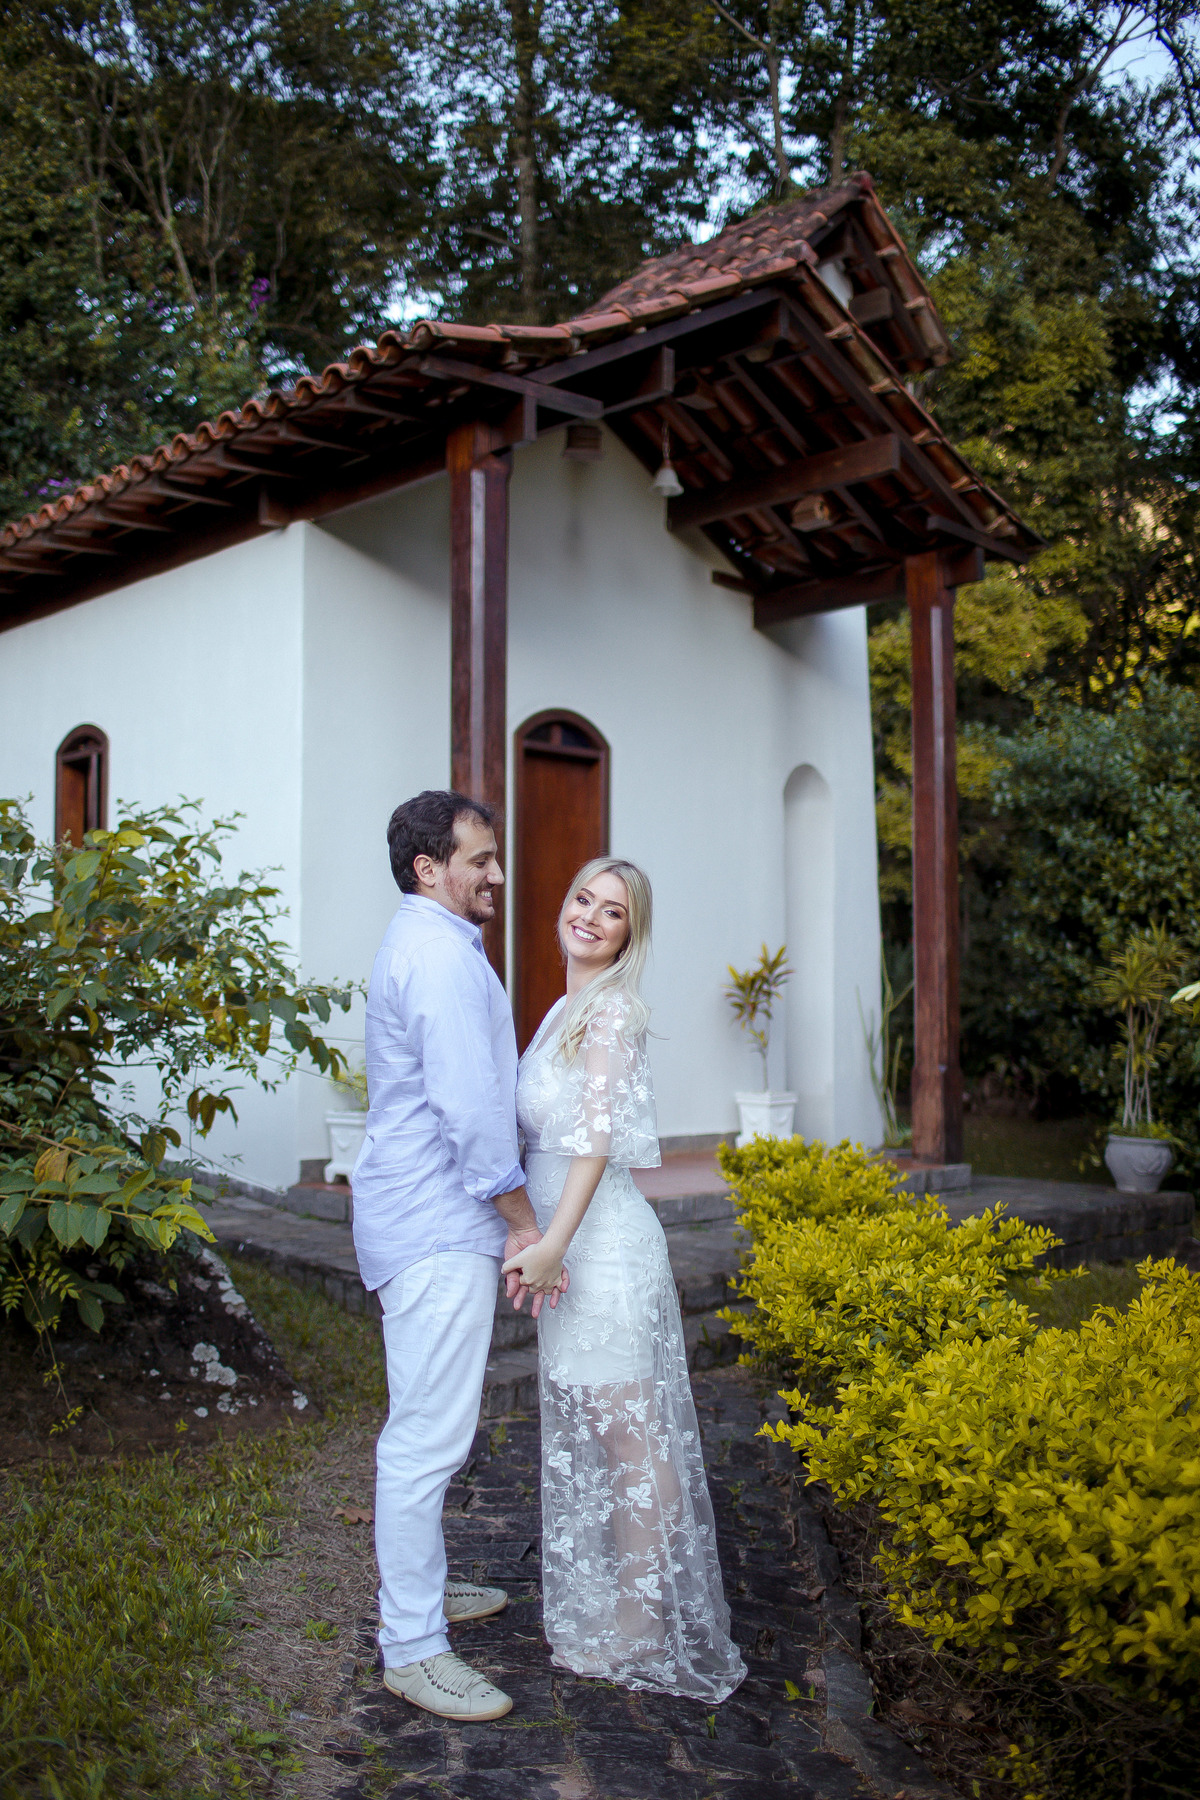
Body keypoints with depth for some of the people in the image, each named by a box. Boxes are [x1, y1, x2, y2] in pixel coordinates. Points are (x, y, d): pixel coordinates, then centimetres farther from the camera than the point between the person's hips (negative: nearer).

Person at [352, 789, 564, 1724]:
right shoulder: (441, 955, -18)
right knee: (429, 1436, -4)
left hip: (424, 1221, 11)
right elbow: (471, 1107, -23)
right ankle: (413, 1648, 6)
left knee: (427, 1426, 21)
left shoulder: (427, 945, 17)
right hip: (438, 1231, -11)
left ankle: (421, 1586, 35)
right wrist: (523, 1223, -16)